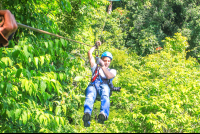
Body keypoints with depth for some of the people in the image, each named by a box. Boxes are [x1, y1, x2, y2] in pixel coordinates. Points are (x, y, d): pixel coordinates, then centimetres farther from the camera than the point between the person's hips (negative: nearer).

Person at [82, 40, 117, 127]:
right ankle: (87, 114, -67)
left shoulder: (112, 71, 33)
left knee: (105, 96, -40)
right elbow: (89, 53, 32)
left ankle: (103, 114, -66)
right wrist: (96, 46, 42)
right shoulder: (96, 68, 37)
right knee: (90, 97, -38)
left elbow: (109, 76, 6)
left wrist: (102, 66, 3)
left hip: (104, 86, 0)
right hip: (93, 85, 0)